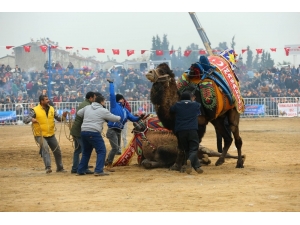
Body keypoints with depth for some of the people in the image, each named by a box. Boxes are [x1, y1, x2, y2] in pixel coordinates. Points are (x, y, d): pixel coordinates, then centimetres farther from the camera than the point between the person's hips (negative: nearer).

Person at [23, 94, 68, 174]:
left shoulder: (52, 109, 5)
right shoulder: (35, 110, -10)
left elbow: (58, 118, 4)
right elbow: (25, 119, -15)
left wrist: (63, 116, -18)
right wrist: (31, 119, -36)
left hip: (51, 135, 6)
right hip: (40, 135, -6)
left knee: (57, 151, 13)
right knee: (45, 148, -31)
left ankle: (60, 168, 33)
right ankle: (48, 167, -37)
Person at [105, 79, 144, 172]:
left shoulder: (125, 110, 15)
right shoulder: (114, 105, -3)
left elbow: (132, 118, 14)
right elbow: (112, 94, -12)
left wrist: (139, 117, -4)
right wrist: (111, 83, -7)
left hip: (118, 131, 8)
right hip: (112, 130, -8)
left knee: (117, 148, 17)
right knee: (115, 148, -17)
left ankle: (107, 161, 35)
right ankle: (109, 165, -6)